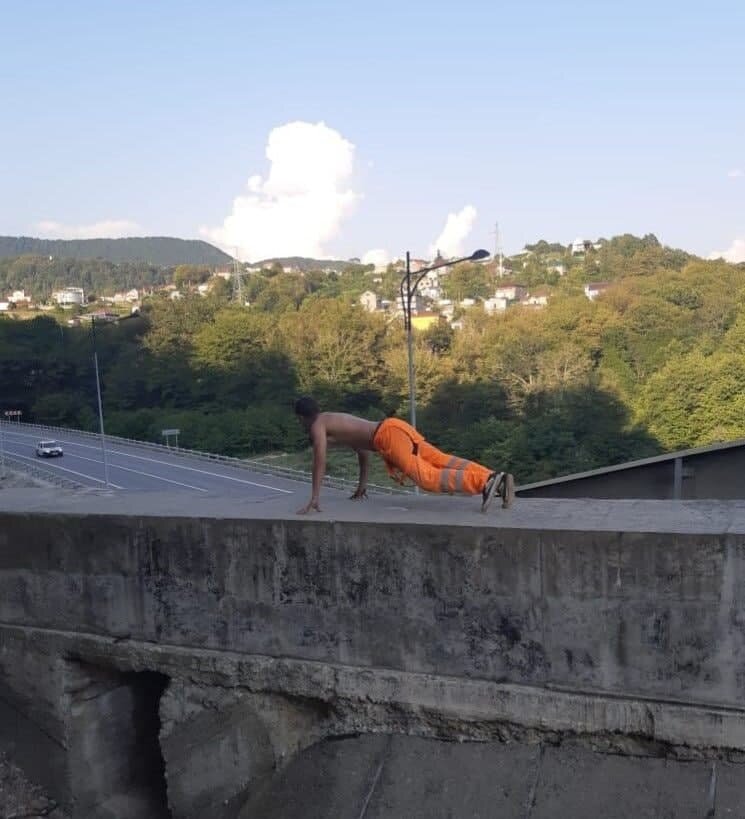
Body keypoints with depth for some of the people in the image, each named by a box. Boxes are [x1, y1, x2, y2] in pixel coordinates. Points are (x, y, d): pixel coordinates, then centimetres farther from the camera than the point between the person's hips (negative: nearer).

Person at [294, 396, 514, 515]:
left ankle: (485, 482, -40)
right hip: (395, 427, 9)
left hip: (388, 435, -9)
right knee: (444, 463, -2)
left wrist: (314, 498, -6)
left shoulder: (317, 425, 9)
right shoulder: (337, 419, 36)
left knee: (427, 477, -24)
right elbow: (363, 448, 44)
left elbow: (320, 461, -6)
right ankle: (497, 479, -17)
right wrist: (362, 484, 48)